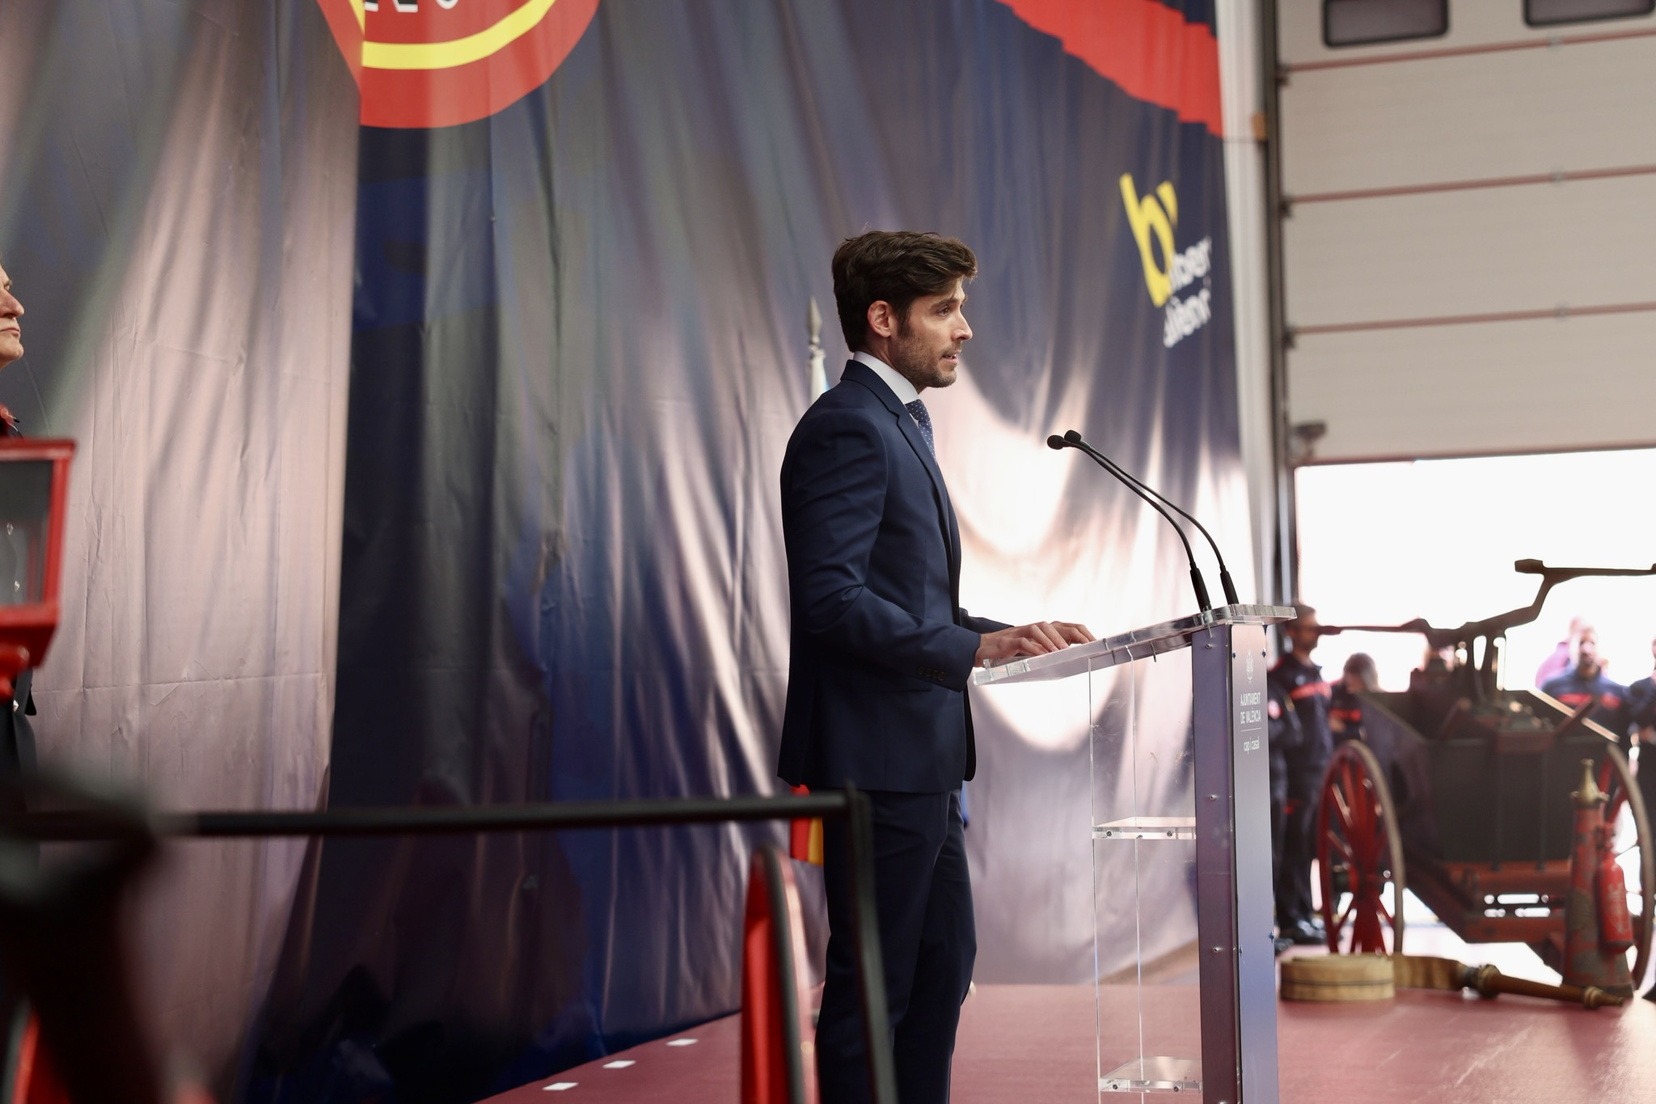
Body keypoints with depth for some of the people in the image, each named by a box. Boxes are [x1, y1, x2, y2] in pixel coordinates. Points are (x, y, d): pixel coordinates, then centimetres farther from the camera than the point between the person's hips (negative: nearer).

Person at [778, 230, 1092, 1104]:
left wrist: (1011, 636, 11)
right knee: (873, 983, -3)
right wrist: (977, 648, -27)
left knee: (942, 964, 18)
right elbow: (832, 600, -25)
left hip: (921, 755, 11)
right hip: (875, 754, -11)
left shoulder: (898, 424, 19)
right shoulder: (847, 428, -14)